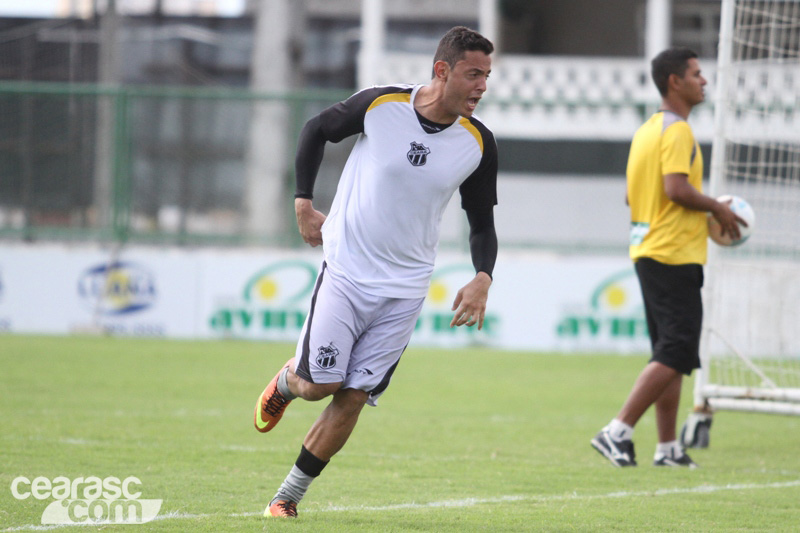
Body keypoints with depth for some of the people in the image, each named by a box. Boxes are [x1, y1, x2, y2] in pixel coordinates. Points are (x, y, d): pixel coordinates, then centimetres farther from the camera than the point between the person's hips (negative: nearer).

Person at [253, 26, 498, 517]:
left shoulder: (478, 143, -5)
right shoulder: (380, 105, -12)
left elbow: (482, 221, 6)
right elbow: (317, 130, 7)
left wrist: (483, 279, -11)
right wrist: (304, 202, 2)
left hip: (404, 291, 2)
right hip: (346, 273, -2)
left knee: (352, 399, -3)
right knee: (319, 384, -6)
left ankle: (288, 496, 12)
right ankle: (285, 382, 32)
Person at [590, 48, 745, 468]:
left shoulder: (647, 129, 17)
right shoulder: (676, 130, -12)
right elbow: (676, 188, -24)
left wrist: (704, 212, 19)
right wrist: (717, 209, -9)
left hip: (648, 252, 10)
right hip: (675, 255, -10)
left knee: (669, 354, 12)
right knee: (676, 354, -10)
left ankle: (668, 448, 12)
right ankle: (618, 431, -14)